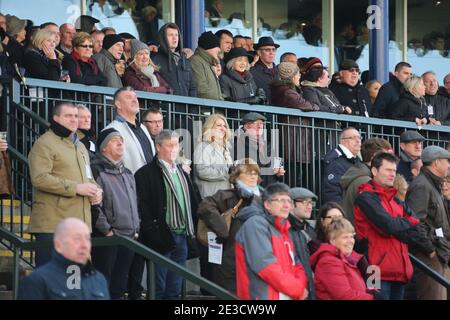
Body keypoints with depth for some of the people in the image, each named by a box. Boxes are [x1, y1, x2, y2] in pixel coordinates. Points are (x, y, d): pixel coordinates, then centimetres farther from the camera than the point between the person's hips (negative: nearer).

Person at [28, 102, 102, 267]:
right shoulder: (44, 144, -6)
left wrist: (96, 190, 9)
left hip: (80, 223, 8)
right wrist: (76, 188, -19)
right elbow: (39, 178, -18)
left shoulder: (80, 146, 23)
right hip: (53, 223, -8)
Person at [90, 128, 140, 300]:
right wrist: (106, 229, -15)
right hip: (107, 238, -7)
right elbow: (94, 203, -15)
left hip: (129, 238, 8)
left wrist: (136, 229, 14)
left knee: (119, 285, 11)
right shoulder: (97, 170, -7)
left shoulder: (127, 173, 19)